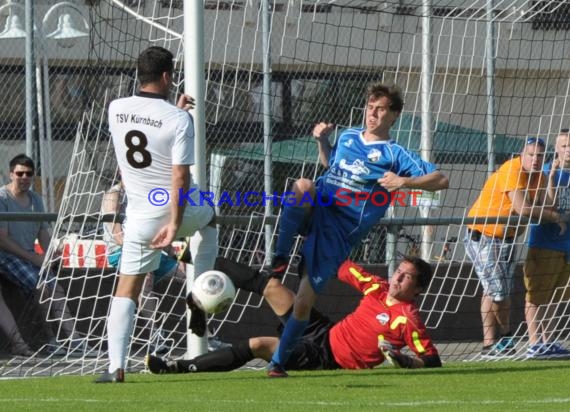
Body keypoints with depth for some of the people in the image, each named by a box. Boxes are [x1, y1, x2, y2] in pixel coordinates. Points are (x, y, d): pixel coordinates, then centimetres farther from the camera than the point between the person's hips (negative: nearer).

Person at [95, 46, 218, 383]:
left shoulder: (116, 110, -3)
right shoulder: (179, 119, -17)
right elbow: (180, 175, -21)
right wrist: (175, 224, -21)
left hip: (141, 214, 2)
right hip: (180, 207, -2)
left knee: (127, 290, 5)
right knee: (208, 218, 35)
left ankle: (116, 366, -7)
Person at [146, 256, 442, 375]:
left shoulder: (407, 319, -20)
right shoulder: (378, 288, 1)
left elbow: (432, 360, -25)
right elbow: (343, 268, 15)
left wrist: (403, 360, -41)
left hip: (326, 358, -7)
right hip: (327, 330, 7)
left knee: (258, 345, -20)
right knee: (269, 286, 6)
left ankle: (179, 368, -15)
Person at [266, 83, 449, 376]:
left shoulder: (394, 155, 4)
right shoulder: (347, 138, 19)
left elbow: (441, 180, -3)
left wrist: (405, 182, -18)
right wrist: (322, 141, 20)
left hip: (341, 230, -3)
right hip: (313, 211, 3)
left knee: (304, 301, -8)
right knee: (304, 186, -36)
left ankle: (278, 361, 8)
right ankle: (280, 258, -23)